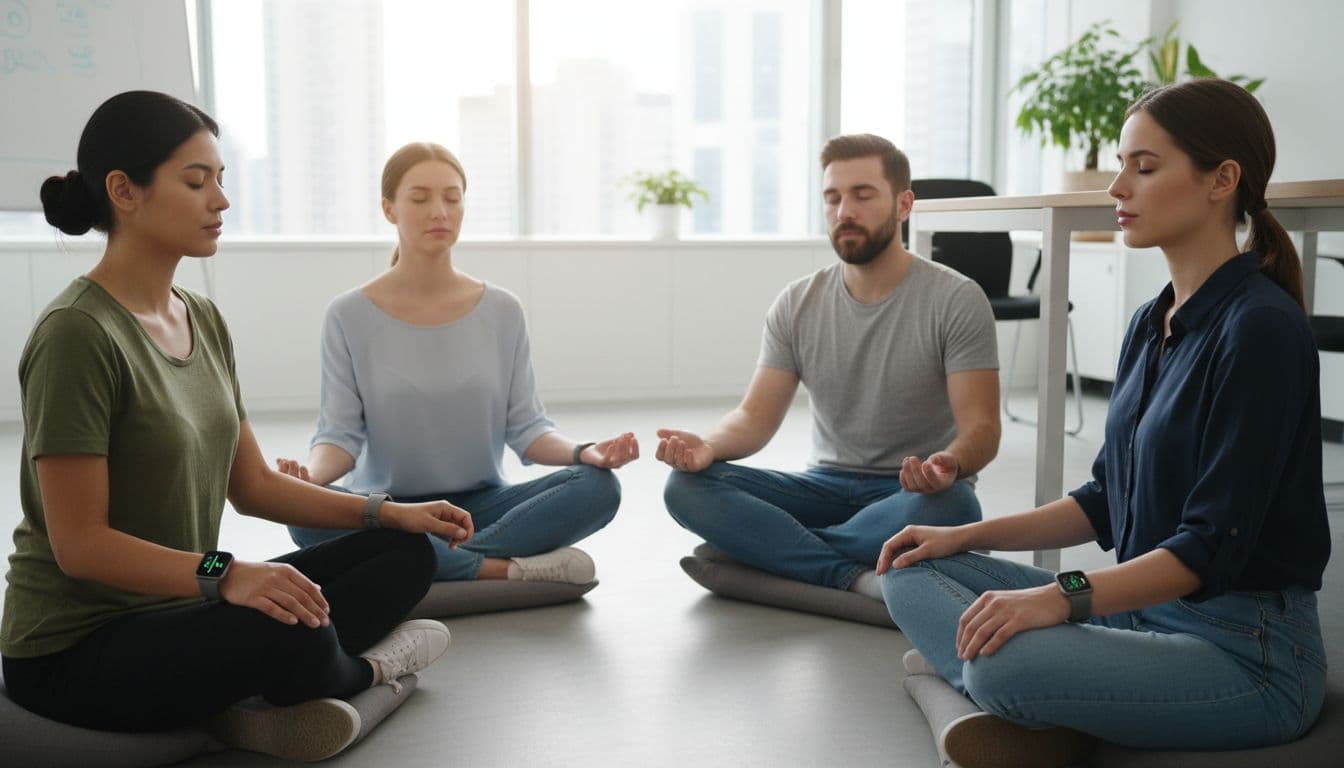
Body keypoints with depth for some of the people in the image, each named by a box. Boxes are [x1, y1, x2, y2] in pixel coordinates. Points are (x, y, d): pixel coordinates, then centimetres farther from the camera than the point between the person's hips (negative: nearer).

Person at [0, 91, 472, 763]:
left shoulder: (202, 321, 8)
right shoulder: (78, 335, -19)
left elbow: (252, 485, 12)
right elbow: (79, 543, -21)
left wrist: (388, 513, 3)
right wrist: (222, 575, -35)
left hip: (180, 606, 9)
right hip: (75, 649, -8)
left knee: (406, 555, 1)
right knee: (288, 634, -36)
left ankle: (262, 698, -15)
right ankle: (357, 670, 0)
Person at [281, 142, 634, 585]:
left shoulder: (502, 311, 1)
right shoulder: (350, 316, -3)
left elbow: (525, 427, 0)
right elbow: (340, 433, -6)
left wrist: (584, 453, -20)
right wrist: (310, 475, -29)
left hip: (479, 506, 2)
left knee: (597, 487, -23)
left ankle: (432, 565, -26)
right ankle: (506, 570, -27)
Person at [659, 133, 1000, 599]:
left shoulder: (956, 300, -8)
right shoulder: (797, 305, 3)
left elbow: (980, 426, -13)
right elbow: (757, 416, 0)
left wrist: (950, 464, -37)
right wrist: (709, 446, -24)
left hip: (915, 492, -3)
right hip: (828, 486, 3)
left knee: (948, 507, -40)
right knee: (687, 486, -20)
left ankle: (768, 553, -23)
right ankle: (857, 580, -30)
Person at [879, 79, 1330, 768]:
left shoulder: (1262, 328, -16)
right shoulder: (1151, 324, 11)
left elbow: (1216, 543, -21)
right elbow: (1108, 502, 17)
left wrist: (1064, 597, -30)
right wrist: (970, 536, 9)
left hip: (1249, 651, -9)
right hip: (1143, 609, 9)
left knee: (1005, 665, -35)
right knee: (913, 574, 2)